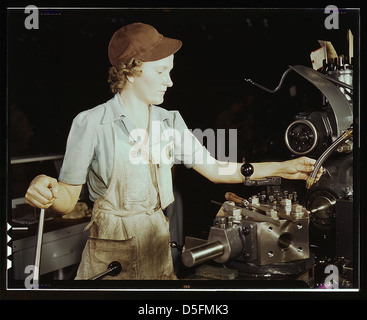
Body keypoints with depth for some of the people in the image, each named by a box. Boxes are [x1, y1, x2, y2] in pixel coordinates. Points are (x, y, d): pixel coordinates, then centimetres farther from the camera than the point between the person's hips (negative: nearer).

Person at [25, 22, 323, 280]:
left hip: (157, 244, 5)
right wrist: (47, 190, -35)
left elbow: (215, 169, 3)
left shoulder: (170, 121, 2)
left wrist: (282, 168, -1)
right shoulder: (91, 124, -14)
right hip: (109, 250, -4)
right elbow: (68, 199, -12)